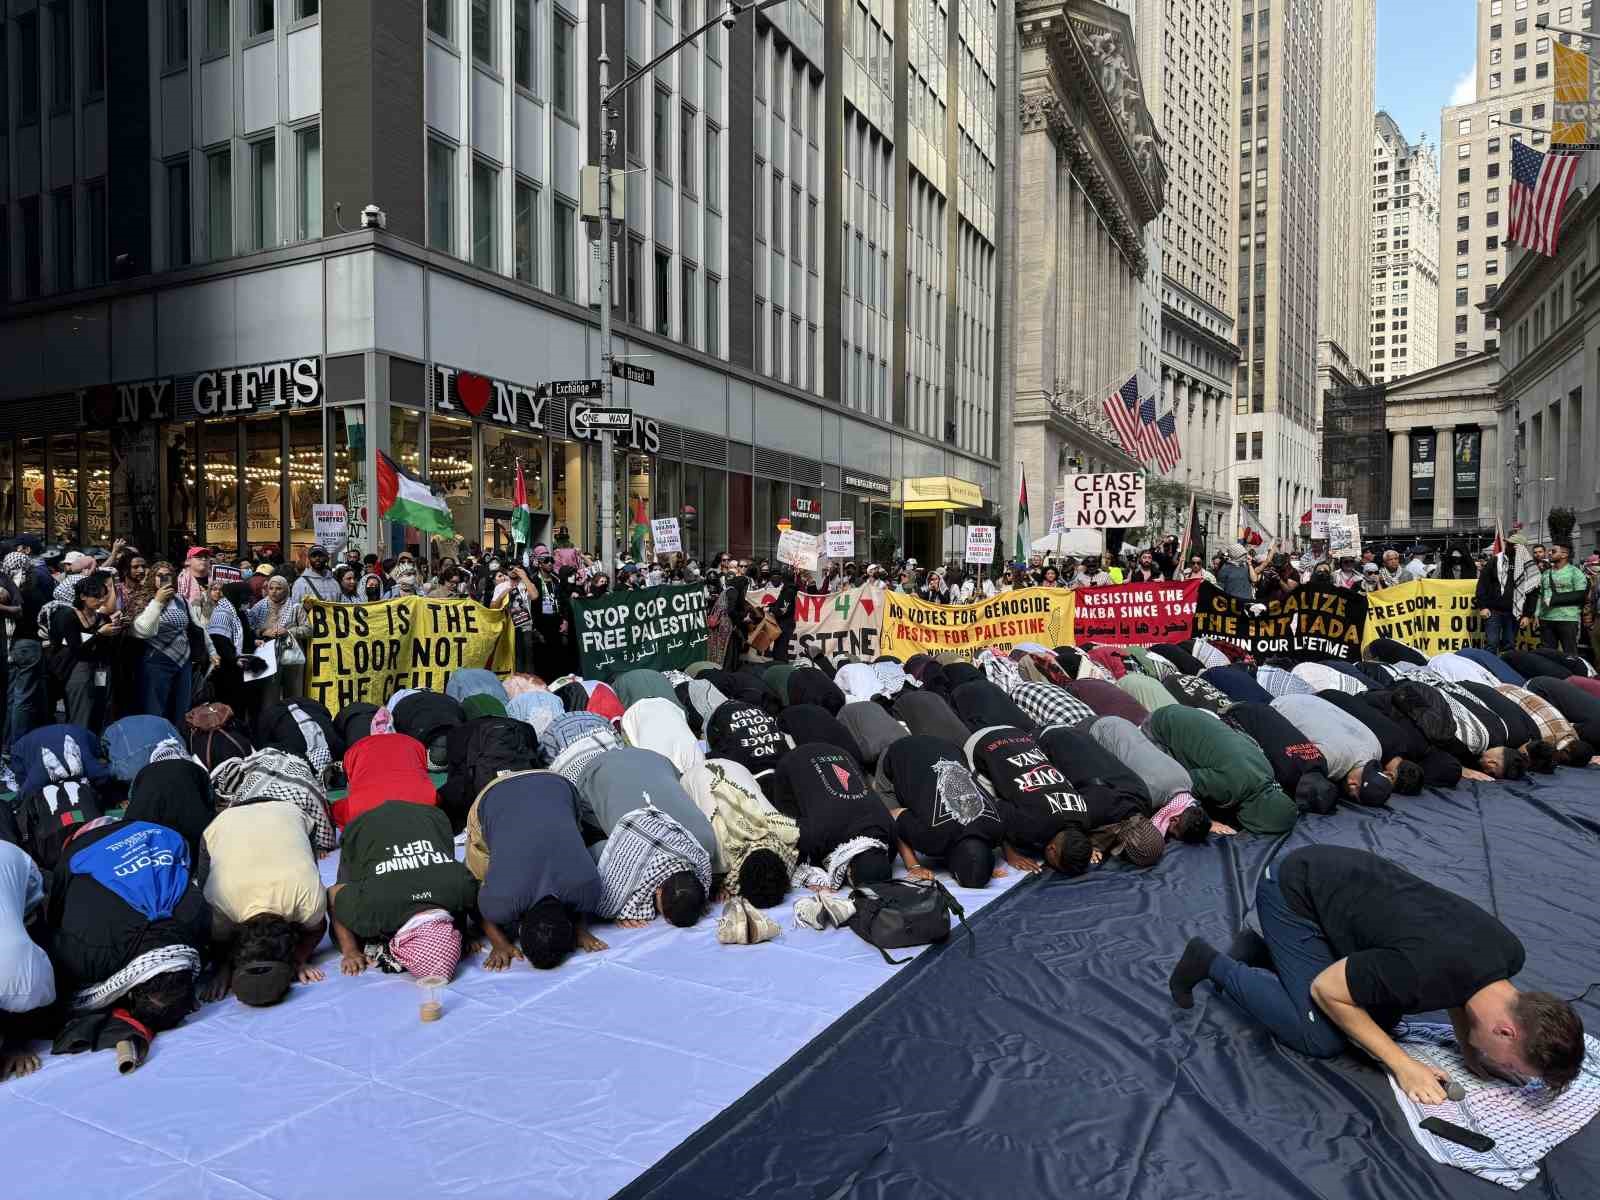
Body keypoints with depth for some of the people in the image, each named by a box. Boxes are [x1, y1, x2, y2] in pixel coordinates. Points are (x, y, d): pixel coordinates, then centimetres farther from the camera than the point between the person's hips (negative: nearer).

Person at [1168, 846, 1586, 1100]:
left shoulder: (1509, 952, -12)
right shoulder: (1422, 971, -36)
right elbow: (1325, 989, -21)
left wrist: (1467, 1045, -5)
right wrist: (1402, 1064, -18)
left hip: (1341, 872, 8)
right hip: (1293, 890, -8)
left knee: (1385, 1017, 7)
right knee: (1323, 1039, -9)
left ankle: (1263, 950, 17)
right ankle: (1213, 963, 6)